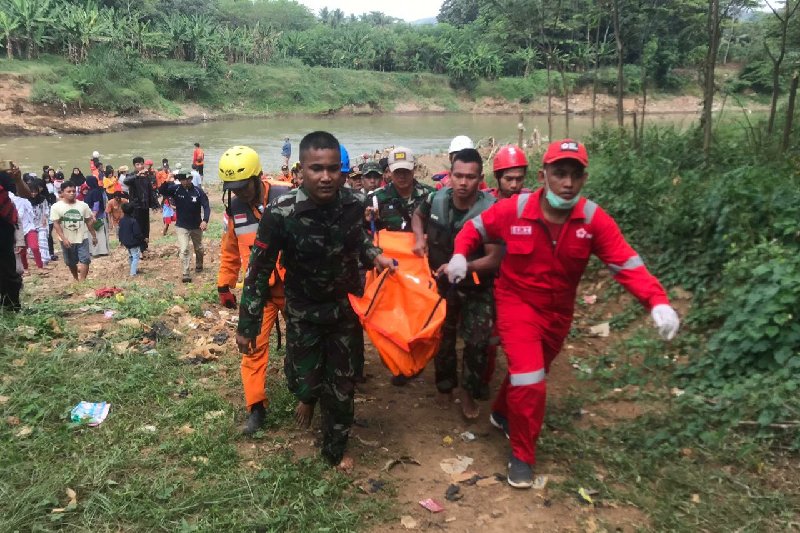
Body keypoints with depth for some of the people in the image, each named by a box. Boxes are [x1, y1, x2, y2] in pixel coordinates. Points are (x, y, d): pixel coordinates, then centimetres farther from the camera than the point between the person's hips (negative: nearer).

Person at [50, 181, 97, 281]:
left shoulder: (83, 205, -1)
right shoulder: (56, 207, -7)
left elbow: (89, 221, 6)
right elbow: (56, 224, -10)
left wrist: (94, 236, 8)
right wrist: (63, 238, -20)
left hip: (82, 238, 0)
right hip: (67, 240, 0)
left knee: (85, 260, -11)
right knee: (71, 263, 14)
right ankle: (77, 280, 34)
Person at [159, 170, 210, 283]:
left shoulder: (198, 191, -15)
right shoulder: (175, 189, -11)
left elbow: (206, 207, -18)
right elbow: (161, 191, -19)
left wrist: (205, 220, -34)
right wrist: (167, 182, -38)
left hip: (196, 226, 1)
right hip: (181, 226, -1)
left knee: (199, 249, 20)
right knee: (184, 250, -11)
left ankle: (199, 265, 45)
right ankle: (185, 274, -8)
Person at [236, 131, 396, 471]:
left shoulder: (354, 203, -16)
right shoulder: (280, 213, -26)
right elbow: (259, 271, -16)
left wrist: (375, 256, -8)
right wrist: (247, 326, -11)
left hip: (346, 307, 2)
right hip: (303, 312, -2)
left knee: (342, 385, 11)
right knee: (304, 381, 5)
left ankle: (336, 449, 36)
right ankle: (309, 396, 46)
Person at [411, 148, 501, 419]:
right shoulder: (436, 199, -15)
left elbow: (494, 259, -25)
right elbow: (418, 216, 11)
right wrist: (420, 239, -8)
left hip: (477, 288, -3)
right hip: (442, 283, 3)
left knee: (477, 342, -4)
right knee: (443, 338, 16)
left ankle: (468, 393, 20)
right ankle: (444, 387, 39)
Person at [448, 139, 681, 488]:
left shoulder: (594, 219, -18)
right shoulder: (514, 210, -19)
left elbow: (627, 264, -21)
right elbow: (476, 228, -2)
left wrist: (658, 302, -35)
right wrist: (460, 255, -20)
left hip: (559, 311, 4)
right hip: (517, 303, -3)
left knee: (530, 374, 23)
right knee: (530, 382, -12)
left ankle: (502, 414, 55)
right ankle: (522, 455, 12)